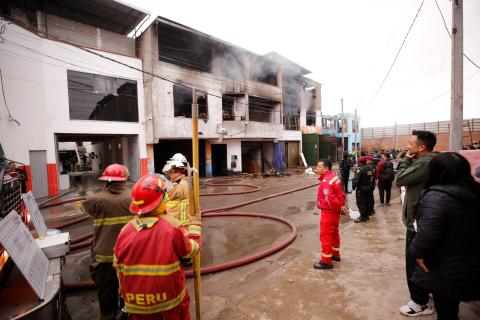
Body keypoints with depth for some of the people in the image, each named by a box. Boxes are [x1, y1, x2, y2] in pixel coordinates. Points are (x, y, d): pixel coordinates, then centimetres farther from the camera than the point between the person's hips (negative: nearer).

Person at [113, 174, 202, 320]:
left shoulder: (125, 231, -13)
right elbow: (192, 250, -8)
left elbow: (119, 268, -1)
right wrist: (195, 225, 6)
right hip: (171, 300, -2)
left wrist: (125, 293, 17)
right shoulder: (173, 226, -23)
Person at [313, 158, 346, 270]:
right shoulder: (333, 175, 5)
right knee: (334, 233, 23)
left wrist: (339, 207, -15)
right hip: (335, 210, 10)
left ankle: (326, 261, 12)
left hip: (329, 211, -10)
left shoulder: (326, 181, -27)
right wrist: (341, 205, 16)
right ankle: (335, 254, 40)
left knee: (326, 236, 1)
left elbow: (330, 198, -31)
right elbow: (339, 193, 14)